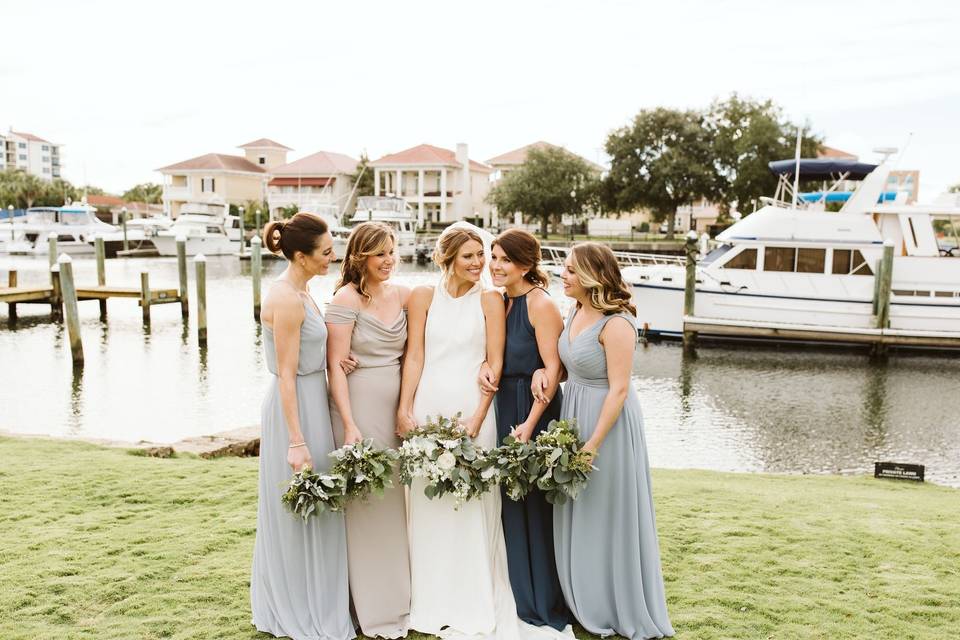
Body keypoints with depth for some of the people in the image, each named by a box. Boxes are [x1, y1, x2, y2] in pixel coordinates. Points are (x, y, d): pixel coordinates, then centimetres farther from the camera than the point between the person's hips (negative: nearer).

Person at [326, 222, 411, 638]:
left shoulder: (403, 295, 6)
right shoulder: (346, 299, -10)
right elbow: (335, 366, -13)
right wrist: (350, 425, -18)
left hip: (395, 408, 6)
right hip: (358, 407, -5)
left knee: (393, 502, 14)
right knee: (365, 504, 2)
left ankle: (398, 596, 30)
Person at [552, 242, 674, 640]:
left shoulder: (616, 323, -21)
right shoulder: (576, 312, 4)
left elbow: (619, 389, -22)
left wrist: (593, 444, -22)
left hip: (607, 422, -8)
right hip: (574, 415, 8)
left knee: (610, 515, 5)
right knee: (578, 516, 17)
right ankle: (588, 603, 34)